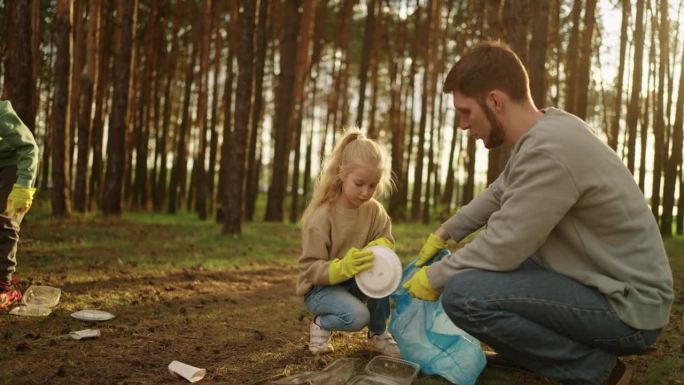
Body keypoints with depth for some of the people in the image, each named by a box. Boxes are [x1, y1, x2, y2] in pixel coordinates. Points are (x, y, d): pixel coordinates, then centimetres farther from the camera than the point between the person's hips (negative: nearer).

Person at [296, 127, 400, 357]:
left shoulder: (374, 210, -6)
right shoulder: (321, 216, -23)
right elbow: (310, 268, -22)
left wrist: (379, 248, -28)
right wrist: (343, 267, -41)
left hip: (354, 281, 6)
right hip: (321, 286, -5)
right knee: (357, 316, -32)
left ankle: (378, 334, -4)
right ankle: (321, 323, 2)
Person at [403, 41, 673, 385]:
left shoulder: (548, 150, -26)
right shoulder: (545, 128, 3)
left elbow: (501, 247, -22)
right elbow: (499, 193, 20)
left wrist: (434, 277, -7)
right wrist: (443, 234, 20)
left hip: (627, 305, -10)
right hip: (596, 281, 10)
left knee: (462, 294, -25)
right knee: (472, 264, 20)